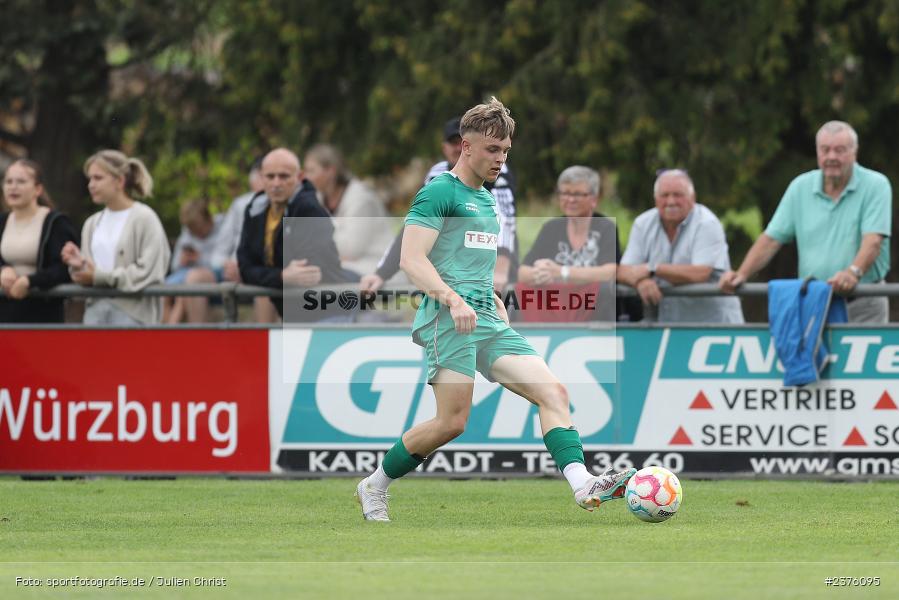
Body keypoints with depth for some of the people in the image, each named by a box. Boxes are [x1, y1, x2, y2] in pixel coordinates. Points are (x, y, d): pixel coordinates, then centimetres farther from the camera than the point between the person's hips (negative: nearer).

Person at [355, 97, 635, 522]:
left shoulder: (486, 200, 24)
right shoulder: (440, 192, -4)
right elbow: (411, 259, -14)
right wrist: (453, 299, -26)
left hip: (487, 318, 8)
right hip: (448, 320, -8)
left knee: (553, 392, -10)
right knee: (453, 421, -14)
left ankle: (584, 486, -23)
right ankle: (374, 487, 6)